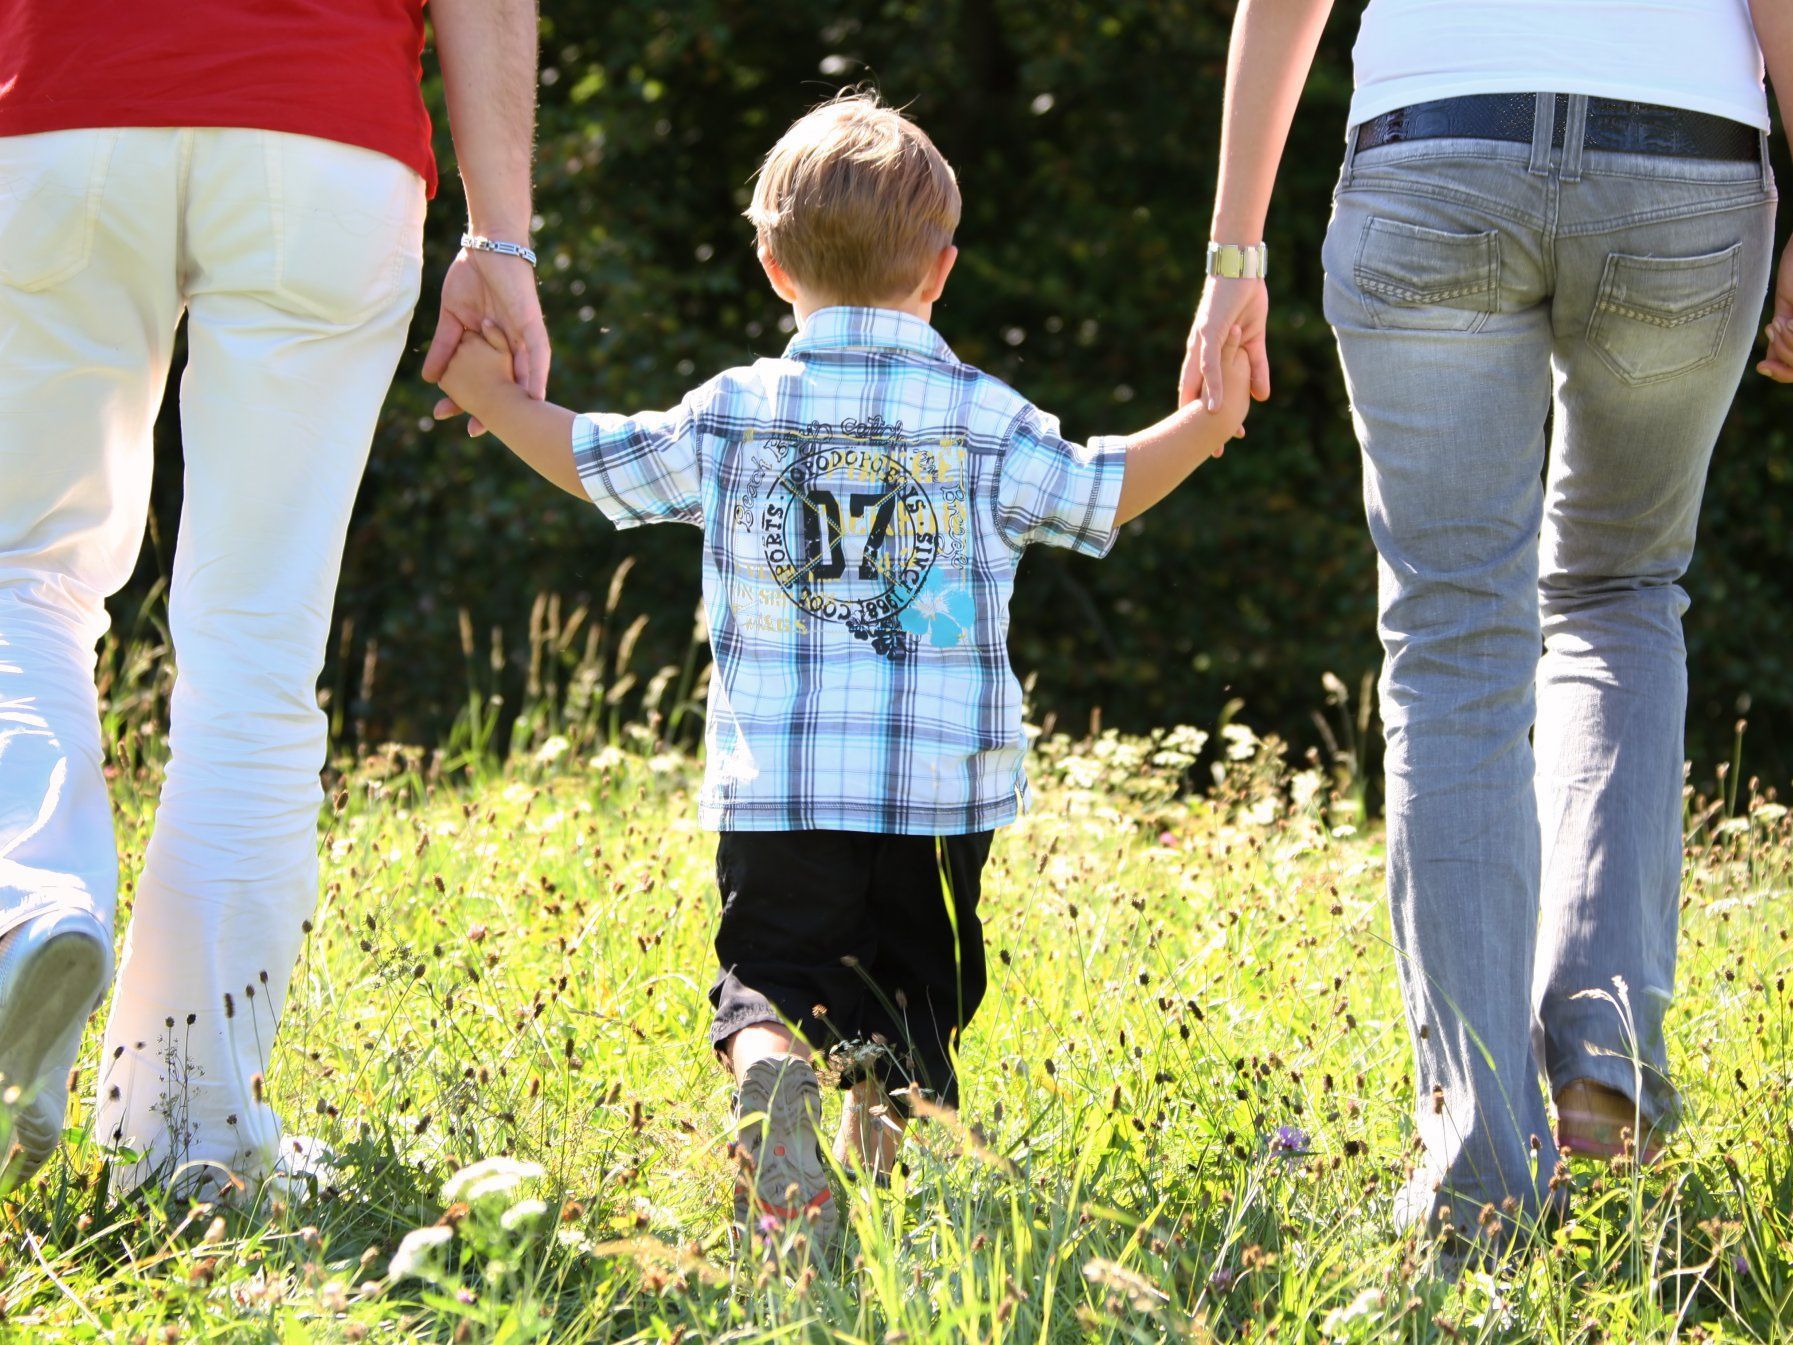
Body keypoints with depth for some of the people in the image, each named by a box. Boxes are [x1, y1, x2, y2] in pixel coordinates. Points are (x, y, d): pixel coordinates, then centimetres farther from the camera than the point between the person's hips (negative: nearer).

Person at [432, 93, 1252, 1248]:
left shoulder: (730, 416, 2)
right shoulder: (986, 420, 1)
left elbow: (597, 462, 14)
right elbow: (1100, 495, 13)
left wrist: (499, 402, 31)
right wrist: (1205, 426, 29)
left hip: (776, 784, 0)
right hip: (941, 783, 0)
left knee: (770, 973, 1)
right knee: (911, 983, 13)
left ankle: (772, 1066, -30)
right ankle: (891, 1099, -14)